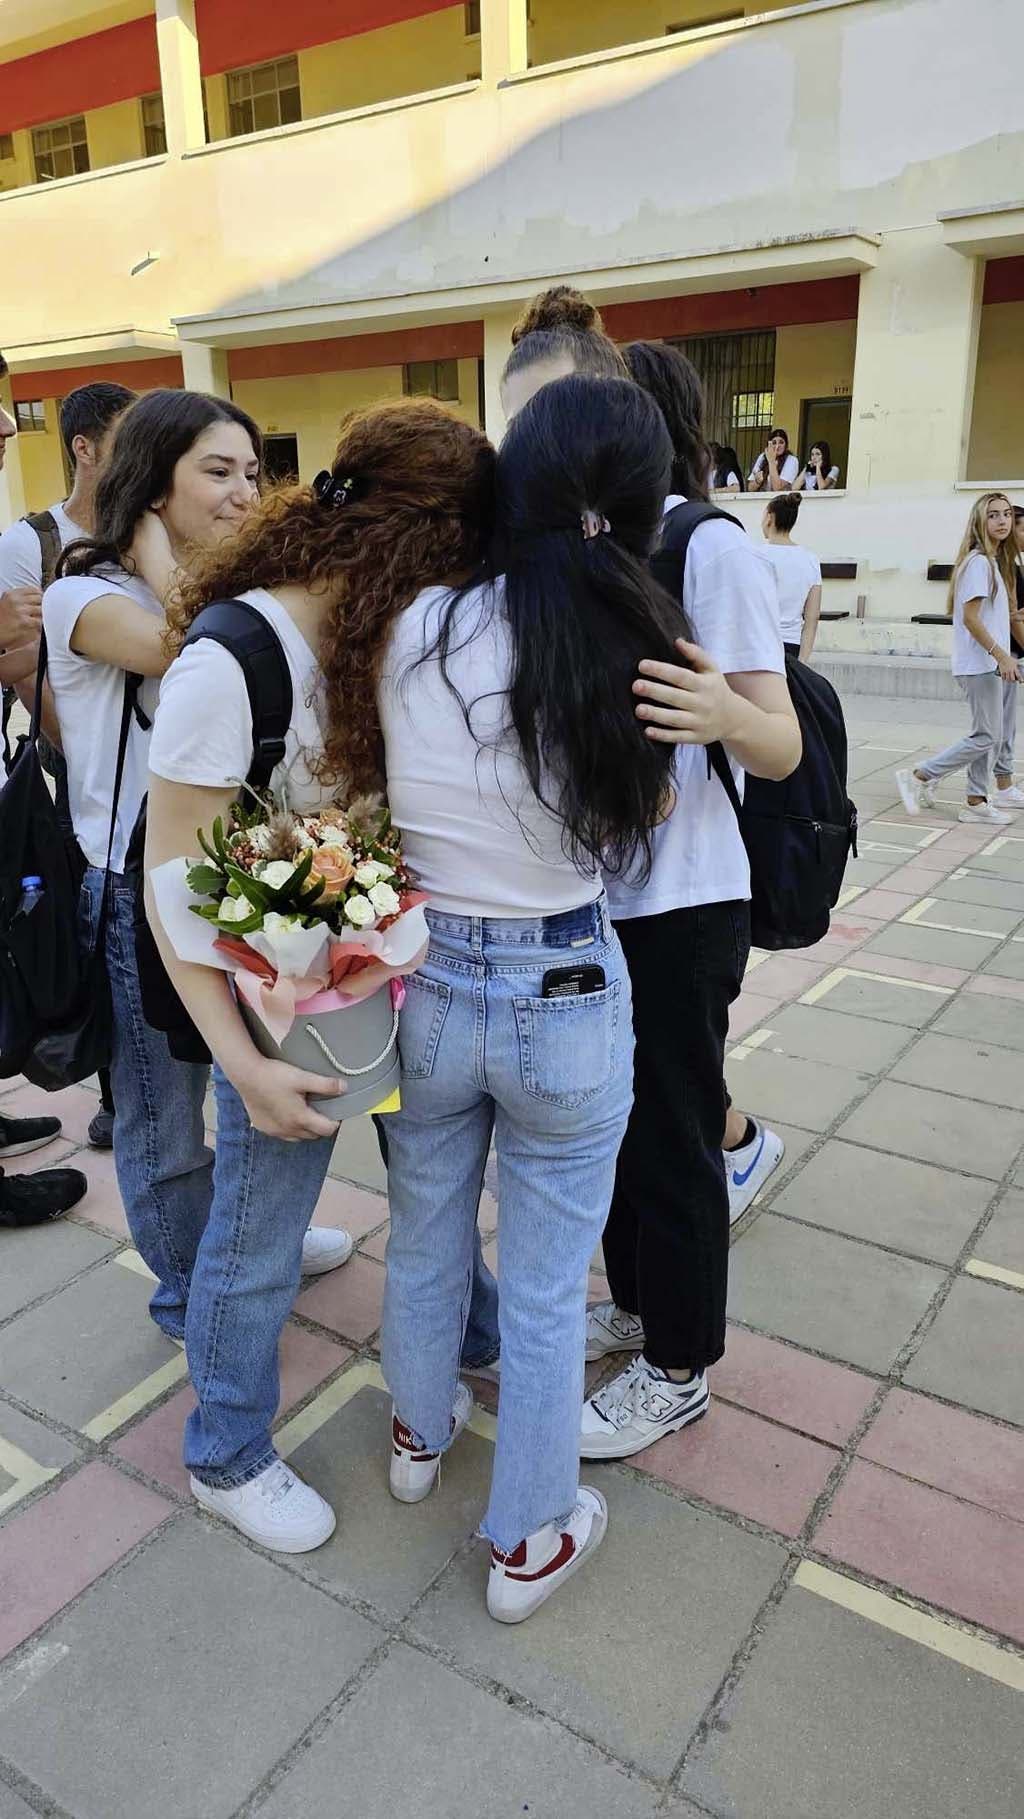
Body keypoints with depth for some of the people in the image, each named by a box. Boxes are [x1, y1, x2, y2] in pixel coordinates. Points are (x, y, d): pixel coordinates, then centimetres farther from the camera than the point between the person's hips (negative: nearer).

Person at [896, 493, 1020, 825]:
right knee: (986, 737, -7)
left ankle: (976, 802, 15)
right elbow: (970, 617, -19)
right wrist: (1001, 655, -20)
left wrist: (1004, 656, 14)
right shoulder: (978, 562, -14)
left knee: (990, 736, 10)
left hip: (988, 663, 9)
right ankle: (918, 776, -2)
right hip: (979, 664, -9)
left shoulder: (995, 561, 15)